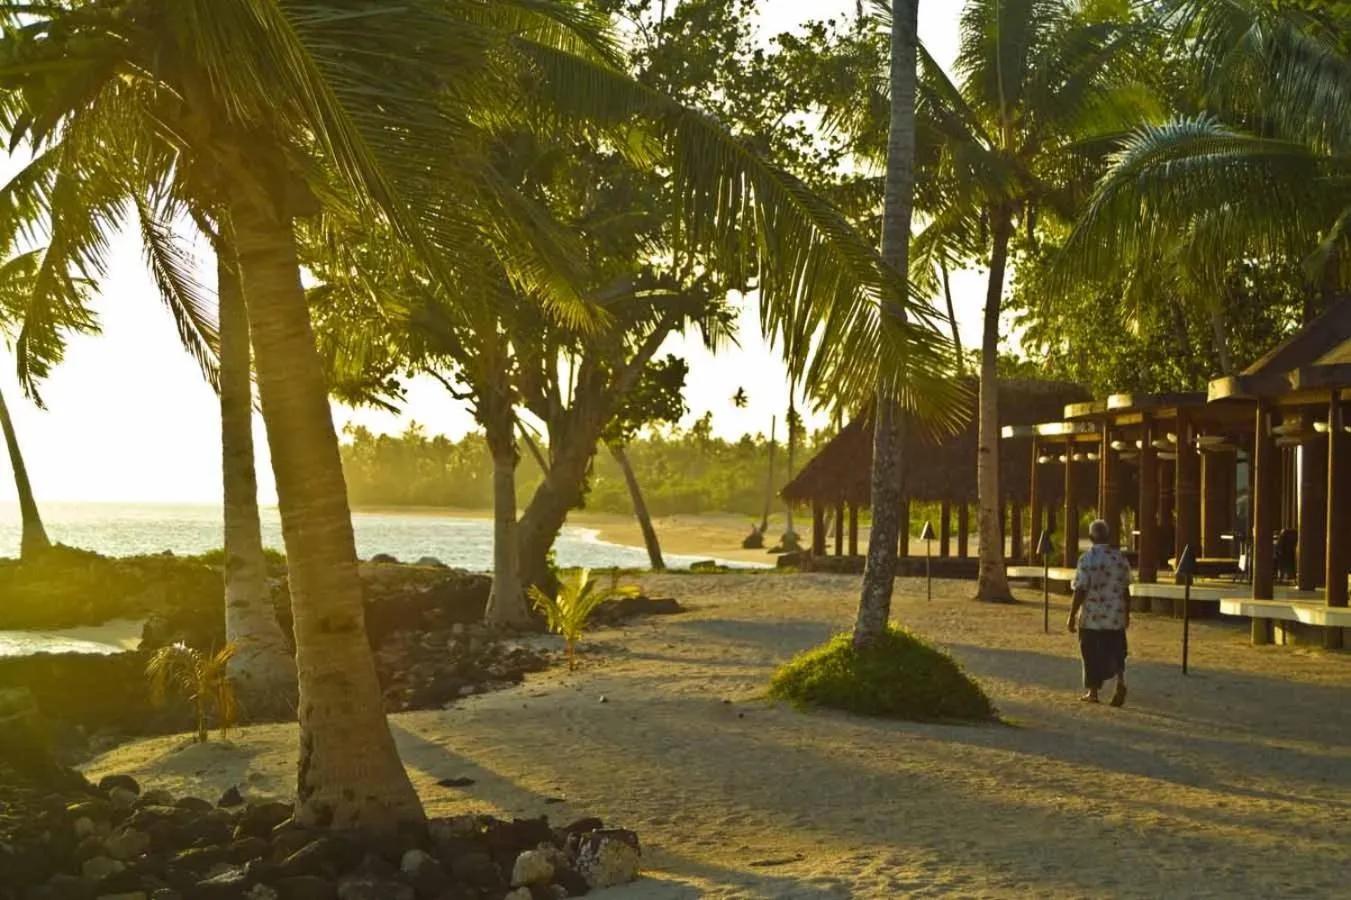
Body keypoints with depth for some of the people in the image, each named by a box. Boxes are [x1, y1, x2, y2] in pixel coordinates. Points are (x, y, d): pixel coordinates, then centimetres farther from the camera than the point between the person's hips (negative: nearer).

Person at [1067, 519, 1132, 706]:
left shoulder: (1087, 558, -12)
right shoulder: (1120, 557, 2)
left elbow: (1080, 591, -14)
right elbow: (1126, 590, 8)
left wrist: (1072, 616, -8)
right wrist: (1127, 614, 19)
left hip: (1091, 617, -3)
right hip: (1115, 616, 3)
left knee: (1092, 655, 9)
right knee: (1115, 652, 12)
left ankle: (1093, 692, 16)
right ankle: (1120, 681, -11)